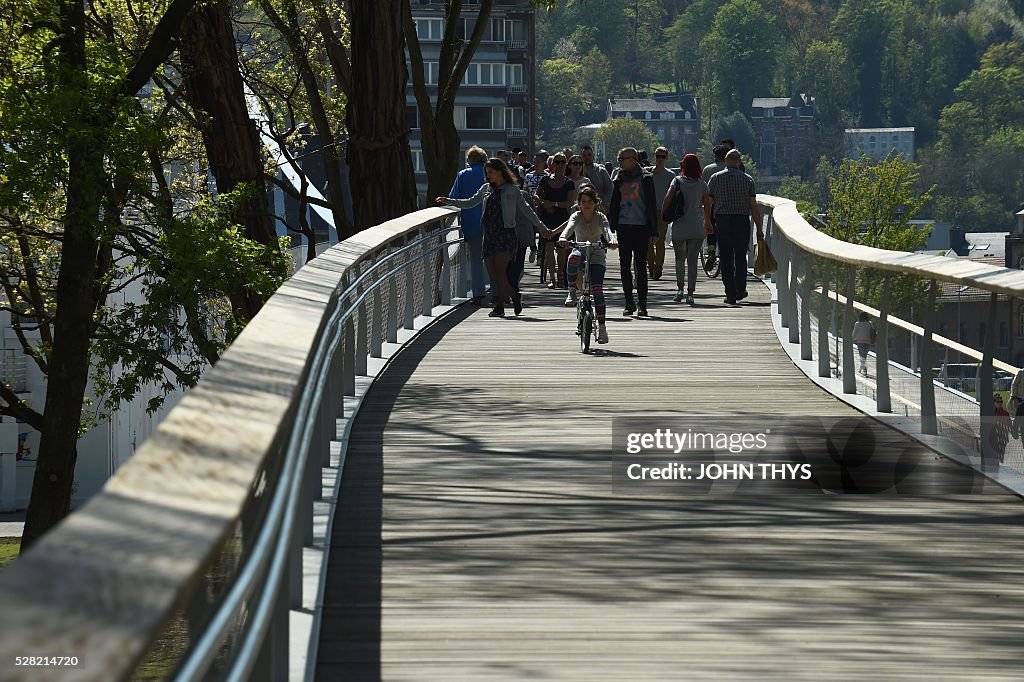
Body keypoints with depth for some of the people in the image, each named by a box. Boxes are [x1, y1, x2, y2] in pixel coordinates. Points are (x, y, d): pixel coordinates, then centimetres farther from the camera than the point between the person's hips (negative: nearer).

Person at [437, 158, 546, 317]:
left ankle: (499, 306, -11)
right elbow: (470, 203, 22)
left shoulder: (512, 190, 1)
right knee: (492, 272, 0)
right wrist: (449, 201, 13)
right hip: (489, 234, 5)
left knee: (500, 269, -15)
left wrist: (541, 227, -1)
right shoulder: (486, 189, 14)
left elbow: (526, 209, 3)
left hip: (506, 233, -5)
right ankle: (514, 296, 18)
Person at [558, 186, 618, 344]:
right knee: (574, 258, -39)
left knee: (597, 289, -15)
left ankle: (602, 327, -9)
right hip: (581, 251, 1)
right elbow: (570, 227, -25)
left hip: (597, 255, -1)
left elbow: (607, 230, -24)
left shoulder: (600, 217, -4)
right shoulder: (576, 216, -4)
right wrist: (563, 238, -47)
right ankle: (572, 291, -21)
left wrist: (612, 241, -47)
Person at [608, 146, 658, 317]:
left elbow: (651, 205, -1)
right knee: (624, 266, 2)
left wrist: (653, 231, -7)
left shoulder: (645, 179, 0)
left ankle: (642, 304, 3)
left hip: (640, 227, -4)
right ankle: (629, 303, 8)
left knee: (641, 266, -1)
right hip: (623, 227, 4)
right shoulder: (619, 180, 13)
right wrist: (611, 228, 9)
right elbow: (613, 205, 17)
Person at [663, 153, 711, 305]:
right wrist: (707, 223, 21)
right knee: (692, 260, 3)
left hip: (679, 226, 0)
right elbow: (707, 204, 6)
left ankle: (680, 288, 5)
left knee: (680, 259, 17)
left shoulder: (677, 181, -3)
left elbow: (667, 200, -13)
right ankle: (690, 294, 0)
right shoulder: (702, 184, 0)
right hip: (697, 227, 1)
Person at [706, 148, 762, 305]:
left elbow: (708, 205, 2)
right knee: (741, 257, 15)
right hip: (742, 221, 1)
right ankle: (740, 291, 25)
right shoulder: (748, 179, 1)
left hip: (722, 221, -1)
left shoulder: (716, 178, 2)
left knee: (726, 259, 0)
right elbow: (754, 206, -1)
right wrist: (759, 229, 2)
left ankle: (731, 294, -6)